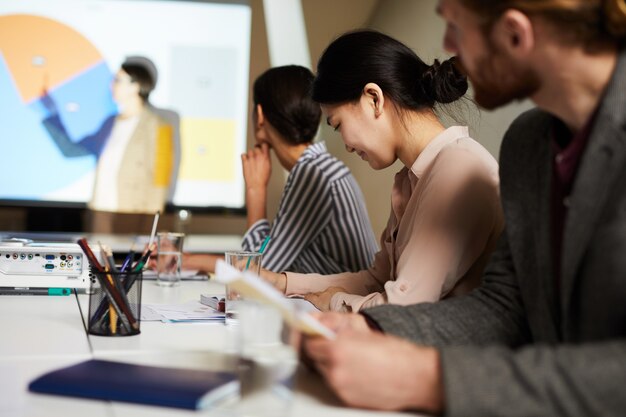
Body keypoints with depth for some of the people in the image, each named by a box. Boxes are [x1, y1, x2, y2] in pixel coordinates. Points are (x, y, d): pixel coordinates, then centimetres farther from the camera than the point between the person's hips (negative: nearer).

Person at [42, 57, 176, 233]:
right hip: (102, 214, 6)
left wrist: (148, 226, -11)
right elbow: (71, 150, 24)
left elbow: (160, 180, -7)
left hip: (133, 217, -6)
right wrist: (52, 114, 24)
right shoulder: (111, 123, 16)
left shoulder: (158, 128, -4)